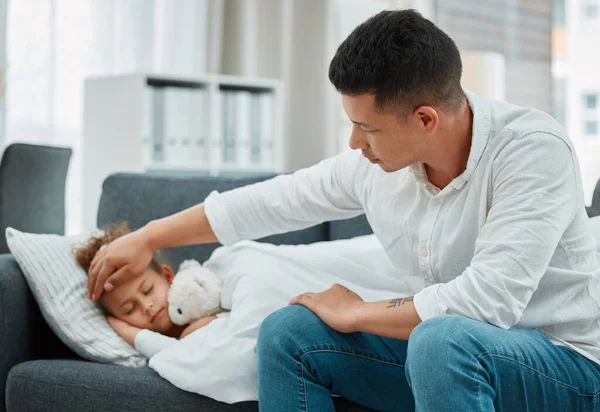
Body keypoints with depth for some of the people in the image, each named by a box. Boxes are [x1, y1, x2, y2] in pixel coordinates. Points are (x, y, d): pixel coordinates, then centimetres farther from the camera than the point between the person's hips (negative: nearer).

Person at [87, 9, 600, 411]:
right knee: (287, 330, -7)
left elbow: (487, 298, -31)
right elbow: (271, 201, 5)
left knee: (442, 339, -37)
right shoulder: (374, 162, -6)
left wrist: (355, 312, -18)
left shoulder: (533, 149, -24)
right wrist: (148, 237, 13)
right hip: (437, 350, 6)